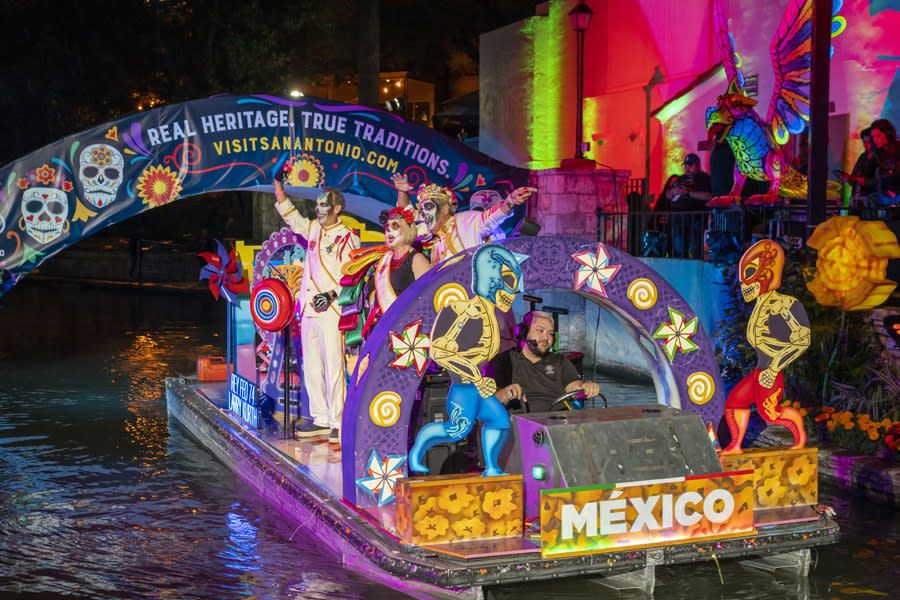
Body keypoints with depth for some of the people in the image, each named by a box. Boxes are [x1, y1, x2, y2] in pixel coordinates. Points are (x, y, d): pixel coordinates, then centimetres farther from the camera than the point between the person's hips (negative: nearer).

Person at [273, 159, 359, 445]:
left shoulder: (346, 237, -5)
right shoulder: (313, 229, 15)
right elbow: (289, 213, 24)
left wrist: (331, 294, -20)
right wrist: (278, 183, 17)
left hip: (331, 311, -8)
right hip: (309, 309, 8)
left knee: (333, 366, -10)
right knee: (311, 367, 10)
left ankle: (338, 423, -8)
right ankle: (320, 419, 17)